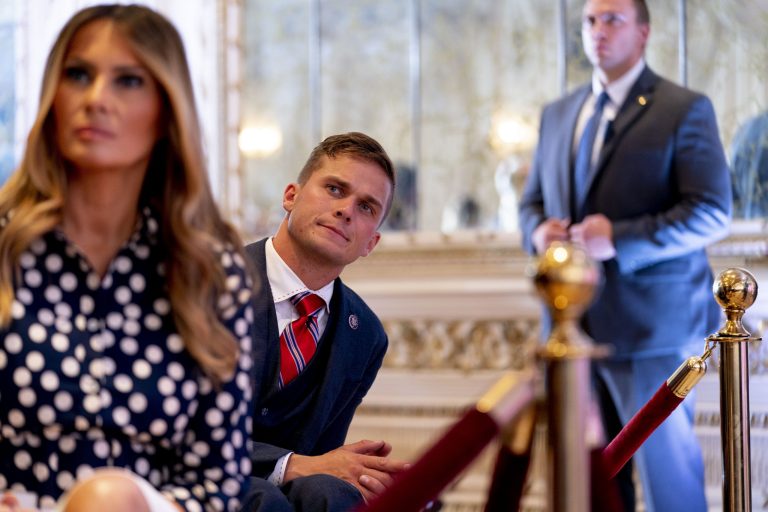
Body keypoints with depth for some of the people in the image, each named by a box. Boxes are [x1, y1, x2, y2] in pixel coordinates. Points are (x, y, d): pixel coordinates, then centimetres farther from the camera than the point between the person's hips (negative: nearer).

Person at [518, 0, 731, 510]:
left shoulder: (684, 109, -3)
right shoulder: (557, 115, 16)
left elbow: (712, 213, -11)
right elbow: (532, 200, 21)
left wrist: (620, 239, -20)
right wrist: (538, 230, -4)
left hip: (653, 326, -5)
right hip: (575, 323, 6)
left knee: (665, 467, 0)